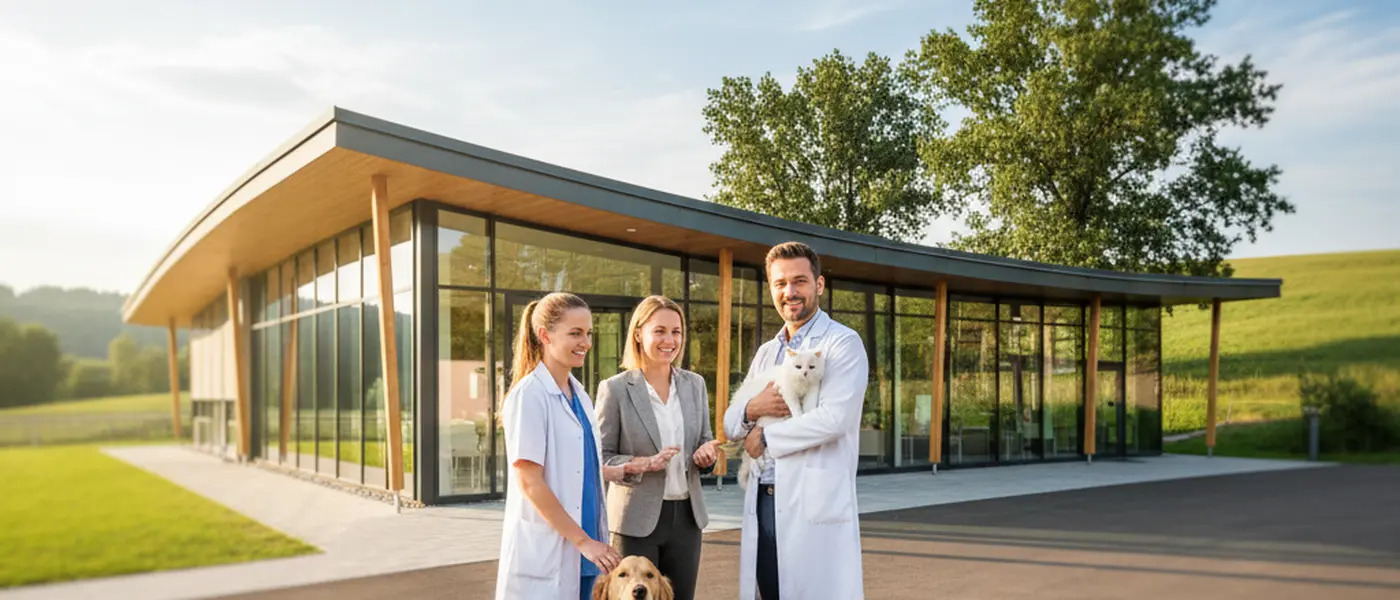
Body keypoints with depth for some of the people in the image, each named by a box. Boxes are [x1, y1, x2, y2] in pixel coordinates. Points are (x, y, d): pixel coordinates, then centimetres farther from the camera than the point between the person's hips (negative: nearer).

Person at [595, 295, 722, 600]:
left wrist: (705, 454, -8)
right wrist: (642, 464, -21)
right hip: (637, 519, -4)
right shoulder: (615, 389, -7)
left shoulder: (695, 384, 7)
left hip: (686, 516, 4)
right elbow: (600, 458, -5)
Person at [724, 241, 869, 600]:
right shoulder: (765, 352, 17)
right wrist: (751, 409, -8)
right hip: (762, 501, 7)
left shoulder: (843, 343, -5)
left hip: (815, 503, -7)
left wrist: (766, 437, -8)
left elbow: (834, 418, -19)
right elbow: (730, 422, 15)